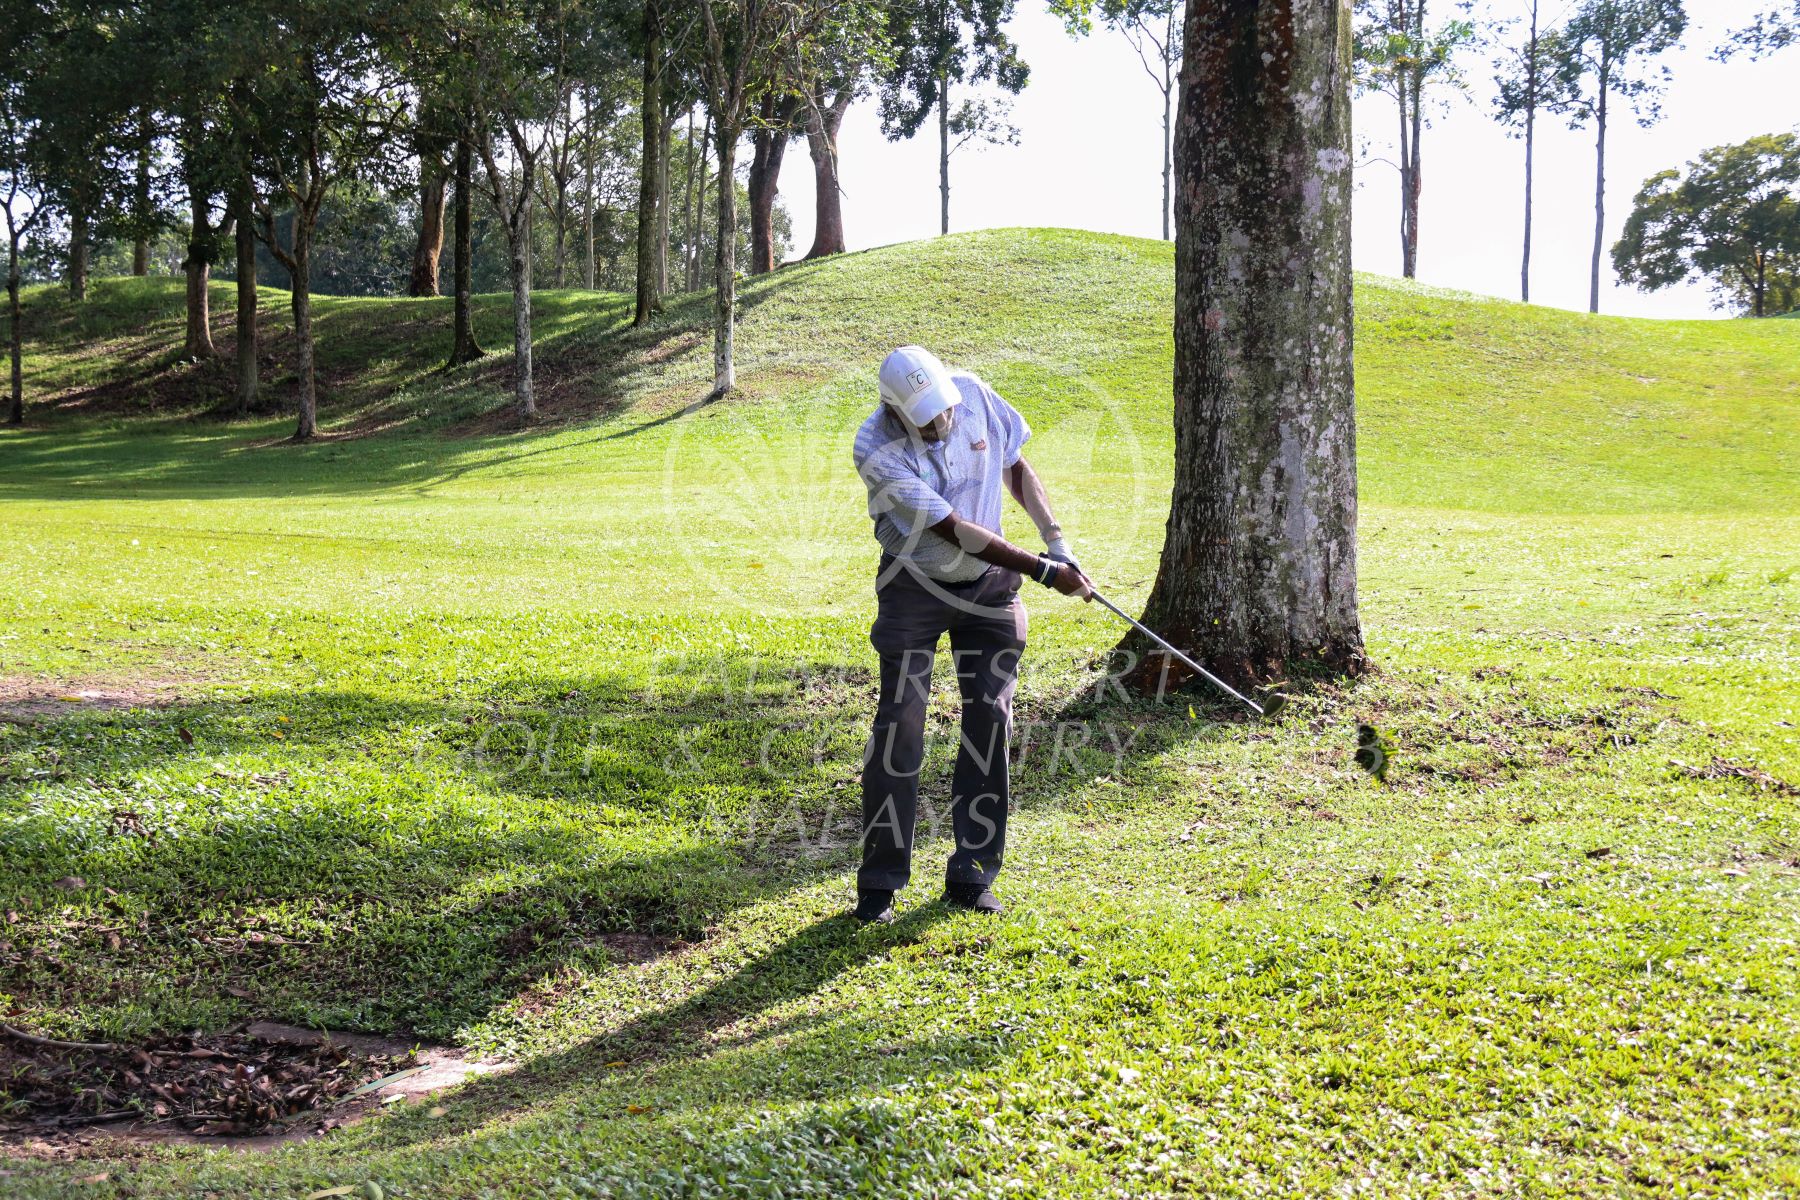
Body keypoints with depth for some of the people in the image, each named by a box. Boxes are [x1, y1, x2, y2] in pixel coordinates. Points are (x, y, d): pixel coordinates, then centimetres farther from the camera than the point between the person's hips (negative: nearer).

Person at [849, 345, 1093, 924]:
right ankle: (879, 883, 1)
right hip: (915, 588, -3)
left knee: (991, 720, -1)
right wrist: (1042, 571, -27)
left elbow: (1016, 468, 6)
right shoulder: (876, 449, -24)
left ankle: (971, 876, 9)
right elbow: (955, 529, -26)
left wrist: (1056, 540, -4)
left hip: (988, 584, 4)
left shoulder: (975, 394, -12)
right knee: (899, 726, -9)